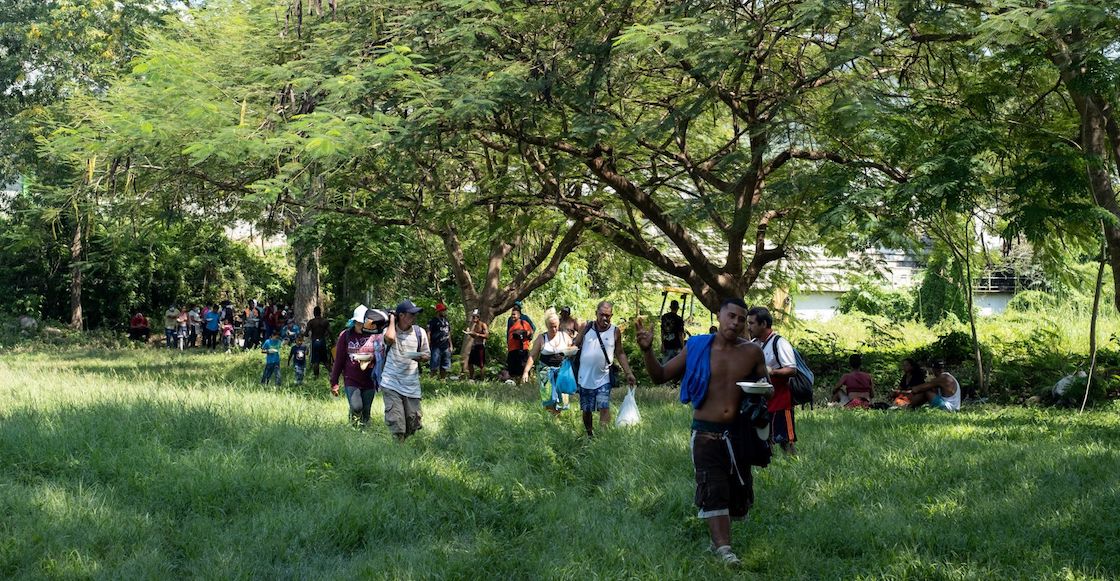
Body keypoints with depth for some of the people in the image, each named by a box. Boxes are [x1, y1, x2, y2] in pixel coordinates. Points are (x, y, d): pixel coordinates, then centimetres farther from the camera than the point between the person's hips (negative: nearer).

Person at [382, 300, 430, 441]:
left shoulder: (419, 332, 4)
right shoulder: (389, 330, -4)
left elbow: (427, 354, 12)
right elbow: (390, 338, -29)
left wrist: (419, 357, -12)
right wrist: (392, 320, -11)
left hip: (412, 385, 3)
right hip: (391, 383, -3)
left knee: (413, 422, 8)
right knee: (396, 422, -12)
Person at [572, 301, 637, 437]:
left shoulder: (615, 331, 0)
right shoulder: (587, 328, 0)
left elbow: (620, 354, 9)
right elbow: (574, 345, 6)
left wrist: (629, 373, 4)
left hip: (603, 378, -1)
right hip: (585, 378, 1)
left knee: (604, 408, -14)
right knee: (586, 410, 12)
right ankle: (589, 435, 29)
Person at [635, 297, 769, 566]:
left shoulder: (752, 352, -1)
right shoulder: (697, 347, -4)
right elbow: (661, 376, 2)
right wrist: (647, 350, -15)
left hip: (739, 432, 3)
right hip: (706, 432, -2)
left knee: (738, 489, 12)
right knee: (713, 489, -13)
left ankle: (718, 537, 33)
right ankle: (723, 547, -12)